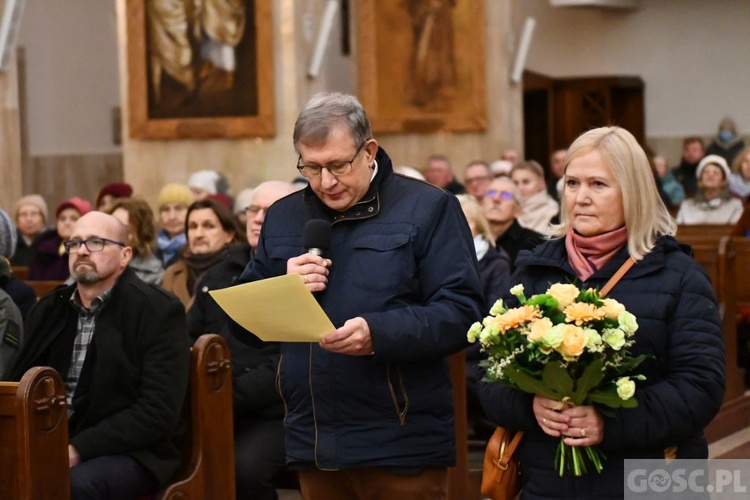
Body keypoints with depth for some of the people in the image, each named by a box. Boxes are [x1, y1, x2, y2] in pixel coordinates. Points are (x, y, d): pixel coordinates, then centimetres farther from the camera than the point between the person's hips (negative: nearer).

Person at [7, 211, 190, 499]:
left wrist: (79, 449, -21)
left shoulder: (158, 311, -5)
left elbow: (159, 411, -13)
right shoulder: (49, 309, 13)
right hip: (50, 444, 5)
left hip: (128, 451, -4)